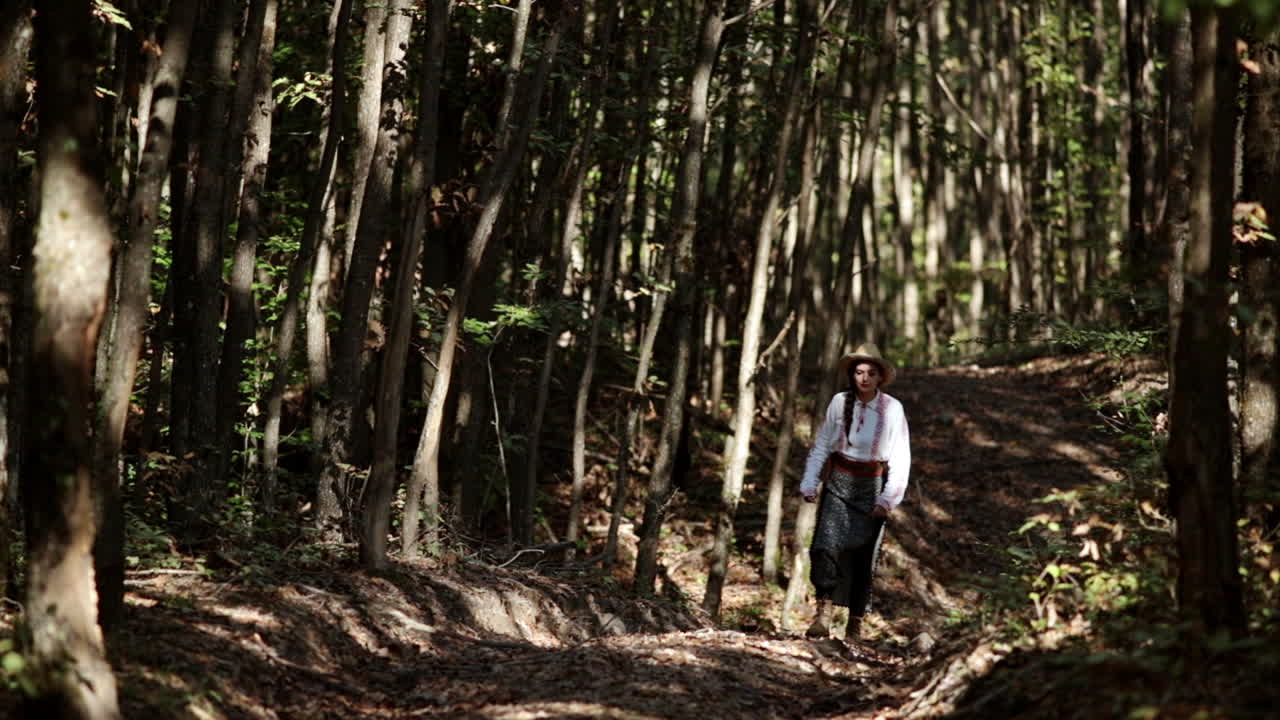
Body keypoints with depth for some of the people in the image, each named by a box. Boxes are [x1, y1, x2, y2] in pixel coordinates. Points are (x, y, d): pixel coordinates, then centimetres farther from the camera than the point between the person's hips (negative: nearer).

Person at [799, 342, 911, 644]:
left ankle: (855, 624, 15)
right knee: (826, 544, -18)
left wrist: (889, 498, -10)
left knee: (863, 554, 5)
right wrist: (809, 483, -1)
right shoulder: (840, 403, -2)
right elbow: (821, 446, 6)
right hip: (839, 483, 1)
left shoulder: (892, 409, -7)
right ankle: (823, 614, -20)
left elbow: (901, 459, -5)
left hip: (871, 488, -1)